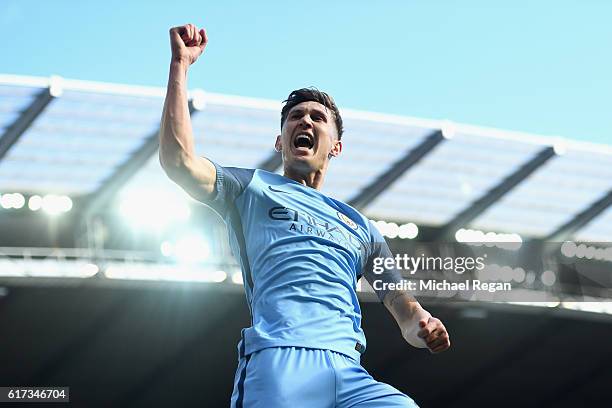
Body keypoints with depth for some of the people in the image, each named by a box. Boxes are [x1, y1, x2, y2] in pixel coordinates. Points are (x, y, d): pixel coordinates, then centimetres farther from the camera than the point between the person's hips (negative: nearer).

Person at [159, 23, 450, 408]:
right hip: (278, 362, -2)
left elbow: (402, 304, 26)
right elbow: (179, 161, 7)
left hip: (349, 372, 3)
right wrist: (181, 64, 9)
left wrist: (424, 328, 1)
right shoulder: (252, 189, 24)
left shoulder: (362, 227, 33)